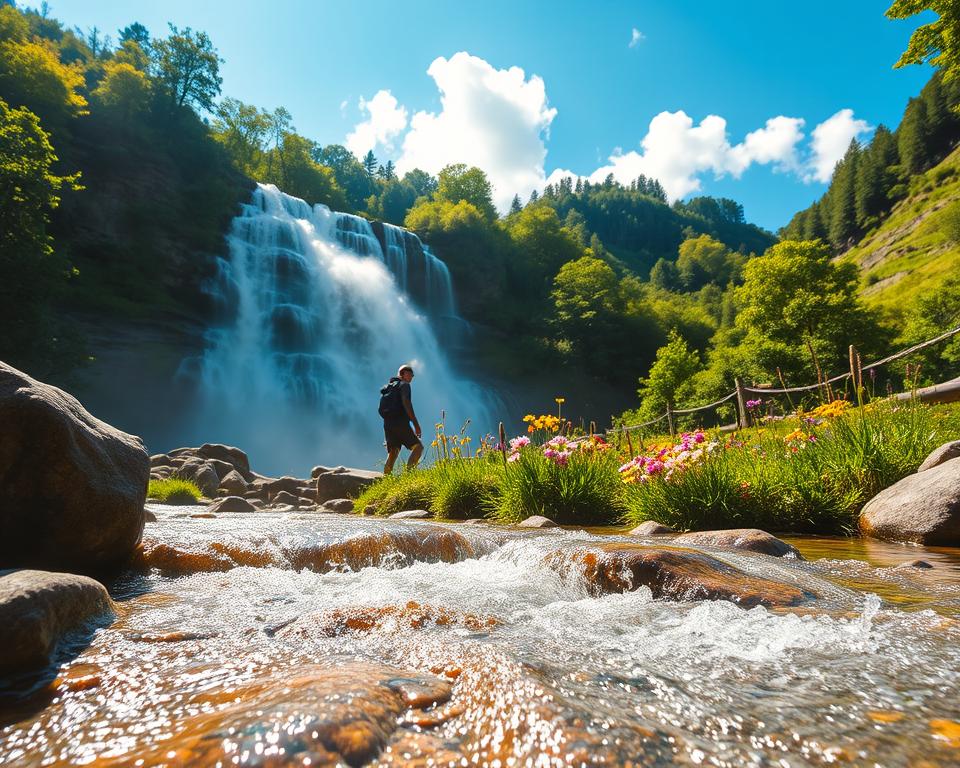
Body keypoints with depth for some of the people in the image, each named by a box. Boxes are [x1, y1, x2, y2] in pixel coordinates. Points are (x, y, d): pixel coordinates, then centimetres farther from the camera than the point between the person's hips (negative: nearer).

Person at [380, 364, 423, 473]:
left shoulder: (388, 387, 26)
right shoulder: (404, 385, 2)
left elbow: (382, 409, 23)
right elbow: (406, 403, -14)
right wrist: (416, 424, -17)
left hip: (388, 424, 8)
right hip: (400, 423, -8)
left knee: (392, 452, 7)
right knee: (418, 447, -8)